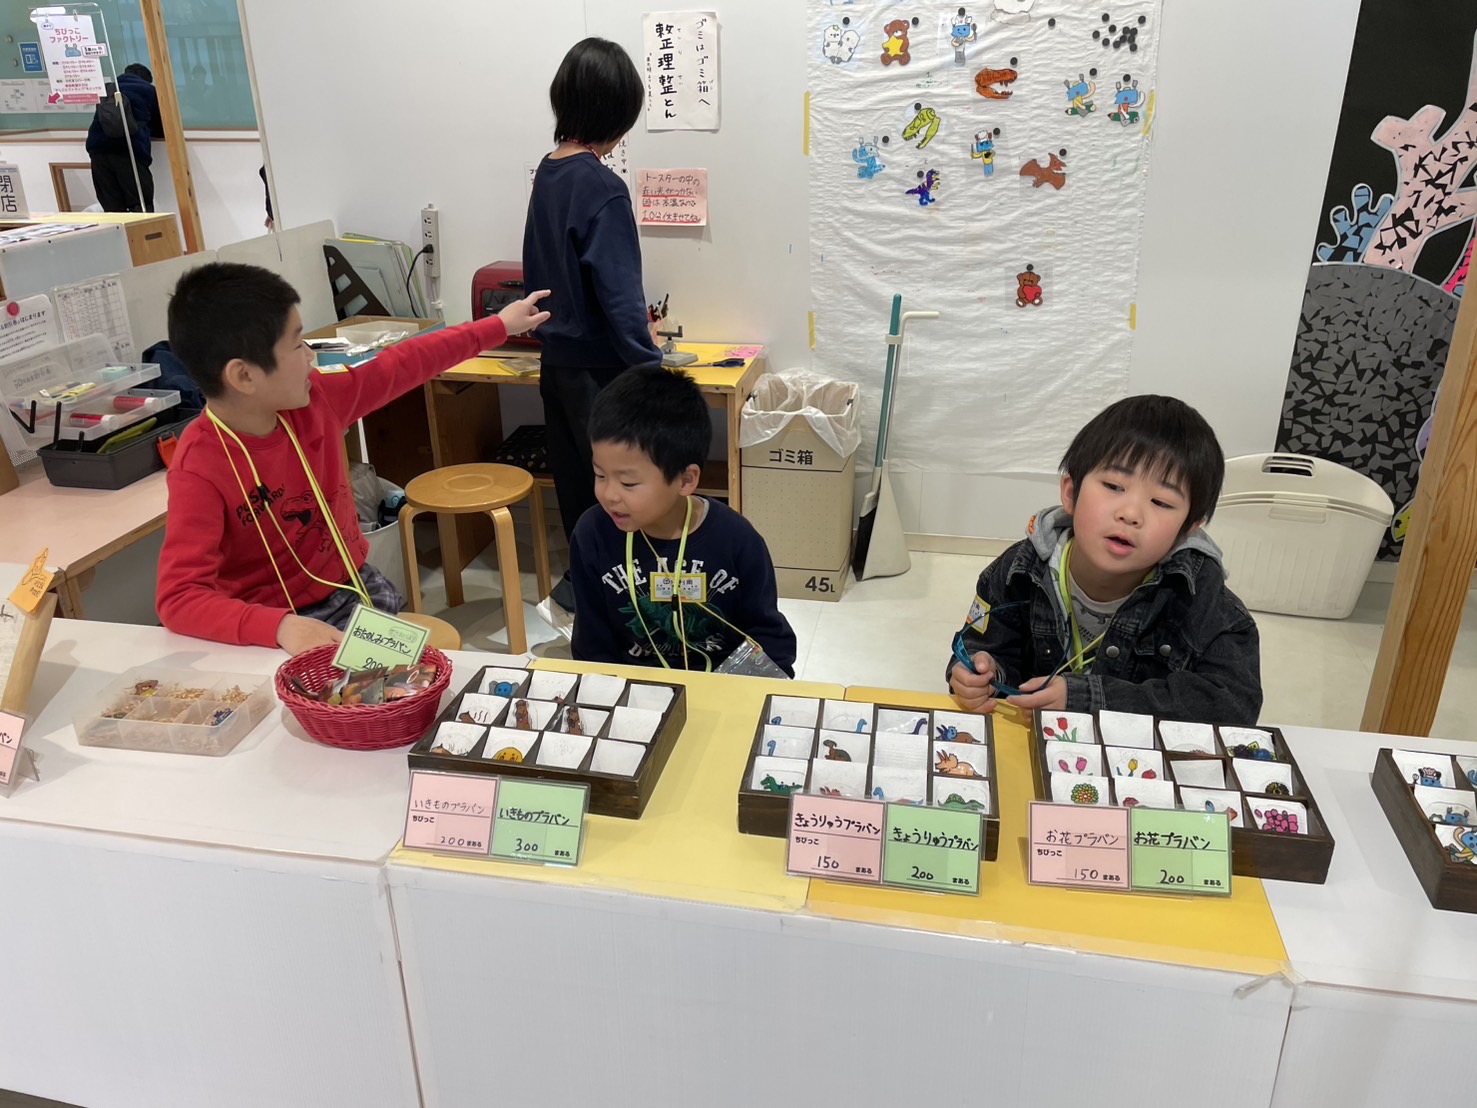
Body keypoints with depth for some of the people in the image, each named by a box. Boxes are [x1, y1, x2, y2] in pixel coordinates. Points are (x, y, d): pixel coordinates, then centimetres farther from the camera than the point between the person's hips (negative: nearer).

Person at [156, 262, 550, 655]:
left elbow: (403, 365, 6)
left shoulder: (316, 399, -8)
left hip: (357, 589, 6)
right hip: (285, 628, -6)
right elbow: (178, 598, -29)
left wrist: (497, 326, 15)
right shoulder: (200, 471, -24)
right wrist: (281, 626, -46)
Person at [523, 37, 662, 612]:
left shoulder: (547, 173, 5)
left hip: (557, 359, 8)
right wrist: (653, 372, -18)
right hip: (599, 368, -8)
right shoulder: (602, 187, -20)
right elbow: (621, 294, -23)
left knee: (574, 477, 20)